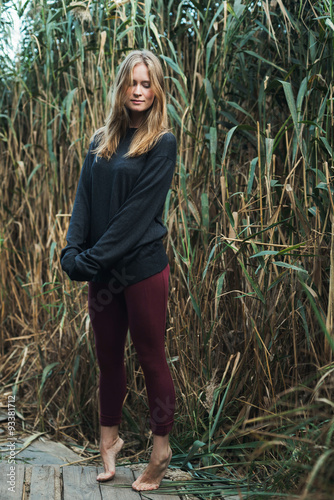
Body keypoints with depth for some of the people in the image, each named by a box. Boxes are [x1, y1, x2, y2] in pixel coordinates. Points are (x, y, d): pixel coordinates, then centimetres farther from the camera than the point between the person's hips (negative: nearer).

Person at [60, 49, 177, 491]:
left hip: (143, 268, -5)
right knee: (108, 358, 15)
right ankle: (109, 440, 32)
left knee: (151, 359, 5)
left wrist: (93, 258, -18)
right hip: (102, 272, 5)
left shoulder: (162, 143, -6)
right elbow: (84, 199, 5)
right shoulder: (101, 141, 11)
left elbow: (138, 210, -14)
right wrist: (73, 251, -11)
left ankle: (161, 450, 21)